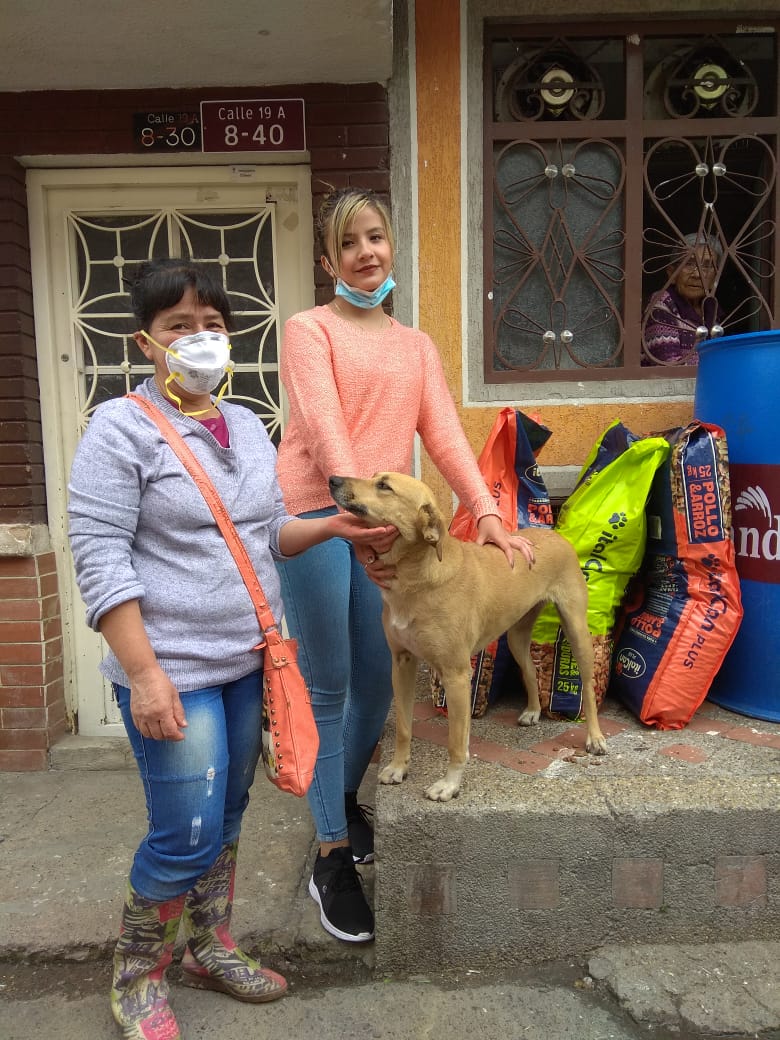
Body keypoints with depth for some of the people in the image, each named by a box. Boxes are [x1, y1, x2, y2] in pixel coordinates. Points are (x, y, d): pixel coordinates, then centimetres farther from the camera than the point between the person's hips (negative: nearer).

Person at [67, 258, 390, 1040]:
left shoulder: (248, 427, 10)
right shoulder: (122, 428, -10)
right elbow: (100, 559, -14)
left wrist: (332, 526, -2)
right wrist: (143, 673, -19)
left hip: (247, 661, 7)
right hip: (172, 671, -6)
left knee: (228, 819, 18)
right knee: (187, 835, 0)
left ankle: (210, 949, 41)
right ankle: (136, 977, 30)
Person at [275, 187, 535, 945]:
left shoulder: (416, 345, 18)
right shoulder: (309, 329, 1)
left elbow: (444, 435, 6)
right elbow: (324, 430, -12)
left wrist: (486, 513, -6)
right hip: (317, 516, -5)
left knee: (378, 682, 11)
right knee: (327, 688, 2)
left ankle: (345, 797, 38)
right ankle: (332, 858, 18)